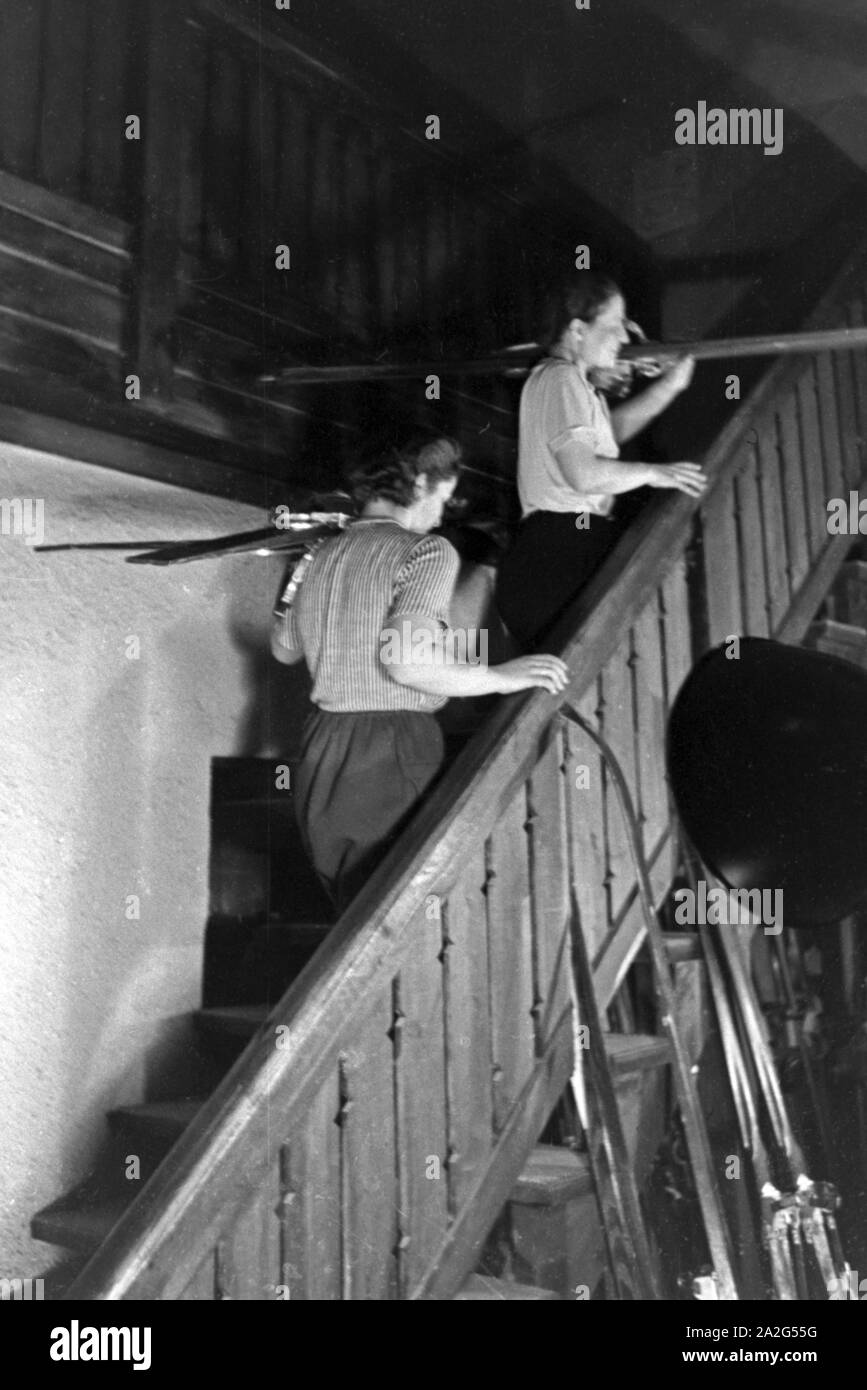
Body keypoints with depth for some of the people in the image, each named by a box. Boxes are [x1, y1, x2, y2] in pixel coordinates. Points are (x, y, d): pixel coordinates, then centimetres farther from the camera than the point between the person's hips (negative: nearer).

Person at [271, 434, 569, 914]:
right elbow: (404, 661, -22)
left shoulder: (321, 554, 13)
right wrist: (500, 677, -12)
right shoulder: (427, 551, -8)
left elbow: (284, 648, 27)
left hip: (317, 756, 8)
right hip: (390, 759, -7)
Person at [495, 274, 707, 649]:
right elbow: (584, 473, -22)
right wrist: (653, 472, -8)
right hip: (561, 549, -10)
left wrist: (670, 385, 27)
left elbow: (612, 429, 35)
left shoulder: (572, 380, 23)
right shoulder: (561, 379, -10)